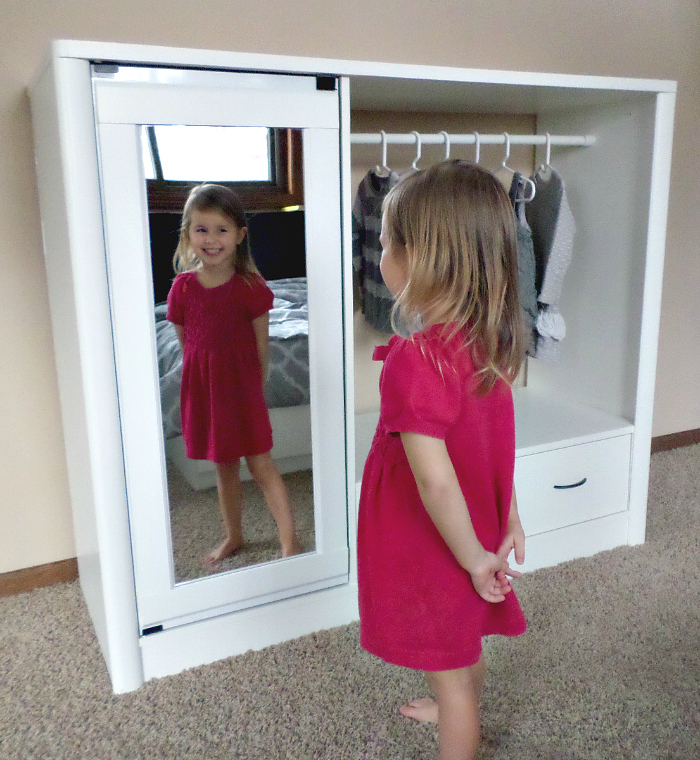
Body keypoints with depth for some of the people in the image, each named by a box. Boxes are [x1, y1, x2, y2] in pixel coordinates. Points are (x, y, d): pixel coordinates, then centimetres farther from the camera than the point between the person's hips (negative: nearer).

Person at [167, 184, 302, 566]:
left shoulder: (250, 286, -11)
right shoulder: (183, 286, -3)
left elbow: (261, 346, -5)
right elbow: (185, 343, 5)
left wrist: (254, 386, -3)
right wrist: (203, 381, 3)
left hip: (243, 382, -3)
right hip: (202, 386, 4)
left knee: (261, 465, 0)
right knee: (224, 467, 17)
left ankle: (290, 542, 11)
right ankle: (233, 536, 34)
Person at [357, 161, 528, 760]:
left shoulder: (414, 361, -32)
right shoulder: (490, 343, -6)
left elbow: (435, 480, -31)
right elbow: (496, 441, 3)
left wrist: (473, 558, -18)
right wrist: (508, 517, 12)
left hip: (435, 548, -8)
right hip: (480, 529, 8)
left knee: (449, 670, 15)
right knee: (466, 646, 32)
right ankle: (458, 709, 59)